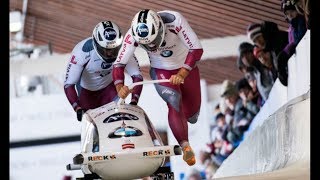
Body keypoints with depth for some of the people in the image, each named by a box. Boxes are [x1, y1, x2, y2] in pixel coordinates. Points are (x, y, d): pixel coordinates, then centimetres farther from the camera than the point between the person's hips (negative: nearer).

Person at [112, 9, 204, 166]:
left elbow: (196, 49, -30)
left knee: (192, 116, 10)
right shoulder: (133, 35, -28)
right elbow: (119, 64, -20)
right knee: (174, 101, -30)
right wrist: (120, 88, -37)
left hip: (186, 67, 1)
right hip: (160, 71, -1)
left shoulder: (175, 21, -33)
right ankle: (185, 146, -35)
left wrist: (182, 74, -40)